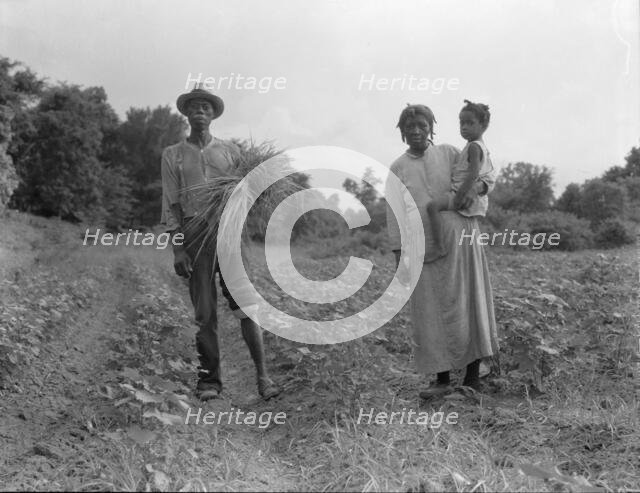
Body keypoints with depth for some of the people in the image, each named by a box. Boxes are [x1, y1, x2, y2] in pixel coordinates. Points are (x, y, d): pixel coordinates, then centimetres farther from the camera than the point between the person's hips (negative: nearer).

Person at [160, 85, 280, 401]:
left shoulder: (230, 151, 15)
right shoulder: (173, 155, 13)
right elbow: (171, 205, 7)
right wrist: (177, 249, -2)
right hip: (194, 233, 0)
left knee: (246, 307, -8)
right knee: (204, 313, 1)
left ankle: (262, 376, -4)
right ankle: (209, 379, 11)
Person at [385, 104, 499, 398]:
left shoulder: (449, 154, 6)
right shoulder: (396, 170, 7)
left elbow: (488, 177, 9)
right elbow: (395, 216, 4)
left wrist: (476, 187, -15)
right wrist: (399, 256, -2)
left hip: (460, 241, 0)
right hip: (424, 249, 1)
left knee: (468, 305, 2)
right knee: (431, 313, 2)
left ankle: (473, 376, 12)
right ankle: (442, 379, 13)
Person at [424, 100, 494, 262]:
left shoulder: (473, 147, -15)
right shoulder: (483, 147, 16)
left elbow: (473, 174, -25)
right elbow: (489, 175, 25)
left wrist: (459, 197, -25)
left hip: (464, 194, -11)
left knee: (432, 205, -29)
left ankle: (440, 248, -32)